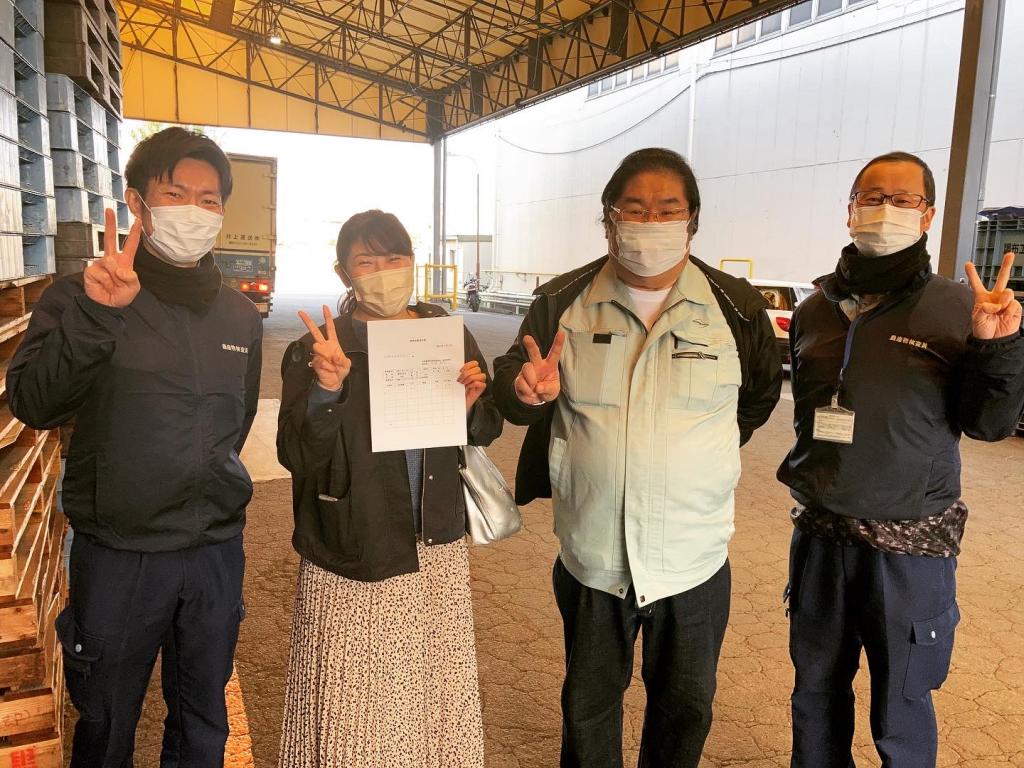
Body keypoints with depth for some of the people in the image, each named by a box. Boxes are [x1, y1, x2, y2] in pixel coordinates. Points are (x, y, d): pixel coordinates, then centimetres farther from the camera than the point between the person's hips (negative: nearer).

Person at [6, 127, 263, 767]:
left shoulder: (241, 316, 4)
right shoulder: (82, 298, -8)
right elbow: (32, 404, -22)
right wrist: (95, 315, -33)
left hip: (217, 550, 3)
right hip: (118, 553, -3)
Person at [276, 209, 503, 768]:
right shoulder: (317, 351, -7)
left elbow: (484, 433, 12)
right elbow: (296, 457, -11)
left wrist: (471, 405, -10)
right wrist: (327, 390, -27)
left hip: (437, 542, 4)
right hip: (354, 553, -3)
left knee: (435, 689, 13)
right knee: (356, 698, 4)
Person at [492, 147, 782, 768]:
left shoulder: (737, 306, -6)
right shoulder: (562, 302, -5)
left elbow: (761, 394, 11)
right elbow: (510, 383, 2)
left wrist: (702, 454, 5)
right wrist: (528, 392, -21)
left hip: (694, 560, 0)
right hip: (591, 555, 0)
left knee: (686, 707, 20)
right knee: (588, 706, 19)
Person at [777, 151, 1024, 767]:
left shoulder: (958, 308, -6)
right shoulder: (815, 311, 5)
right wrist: (804, 472, 6)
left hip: (910, 547, -3)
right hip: (820, 534, 4)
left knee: (902, 714, 12)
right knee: (816, 694, 19)